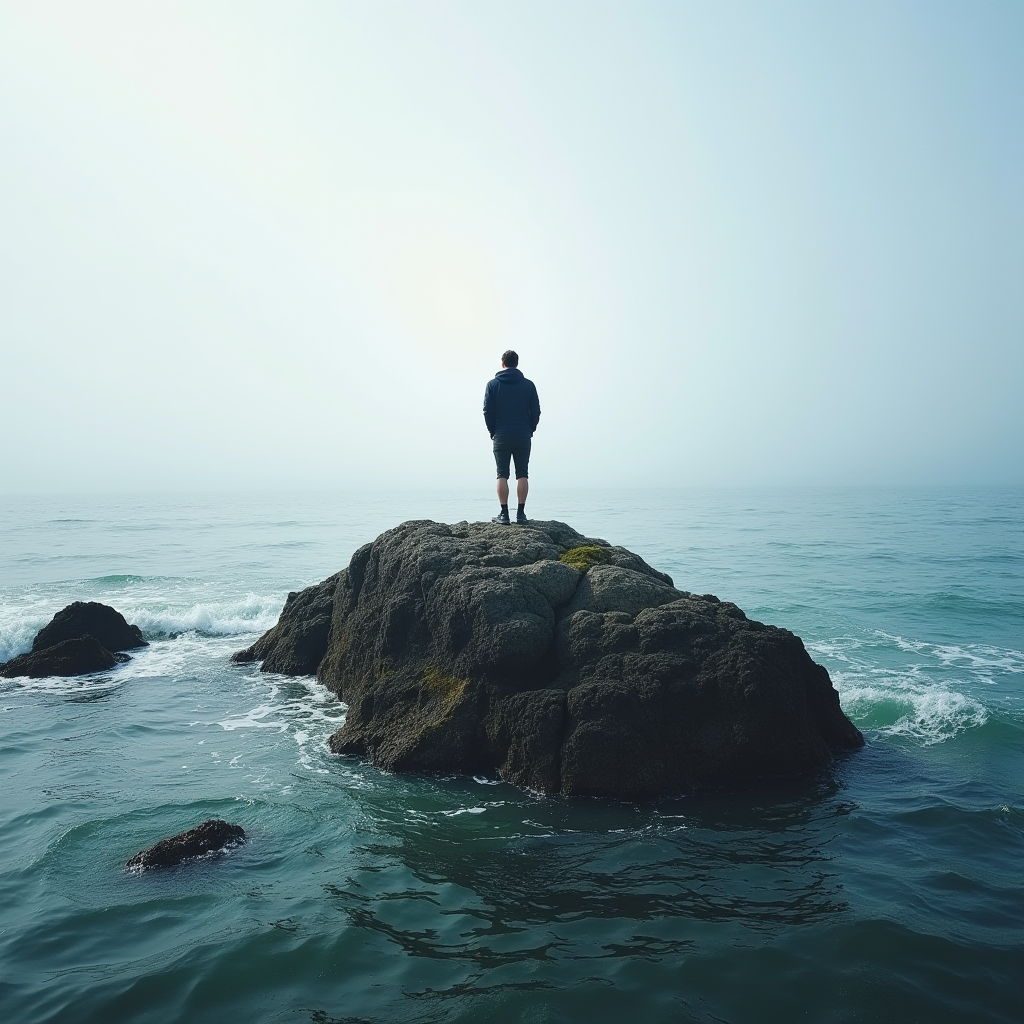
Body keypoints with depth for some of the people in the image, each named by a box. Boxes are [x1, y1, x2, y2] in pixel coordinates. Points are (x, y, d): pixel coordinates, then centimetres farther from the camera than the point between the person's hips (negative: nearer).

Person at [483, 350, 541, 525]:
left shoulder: (493, 384, 1)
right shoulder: (528, 385, 3)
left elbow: (487, 411, -1)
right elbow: (536, 411, 3)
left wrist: (492, 431, 9)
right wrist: (530, 430, 13)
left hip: (501, 436, -1)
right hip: (523, 436, 1)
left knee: (502, 475, 2)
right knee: (522, 475, 5)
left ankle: (504, 514, -3)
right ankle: (521, 513, 2)